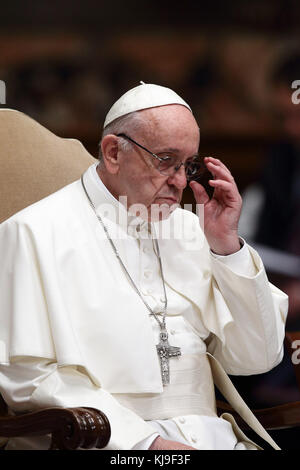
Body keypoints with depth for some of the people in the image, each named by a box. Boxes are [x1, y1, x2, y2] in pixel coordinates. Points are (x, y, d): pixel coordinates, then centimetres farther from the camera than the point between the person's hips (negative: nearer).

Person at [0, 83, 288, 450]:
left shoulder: (187, 228, 18)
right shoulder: (33, 234, 0)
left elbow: (255, 358, 15)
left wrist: (226, 245, 4)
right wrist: (146, 442, -17)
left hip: (208, 435, 5)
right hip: (108, 443, -5)